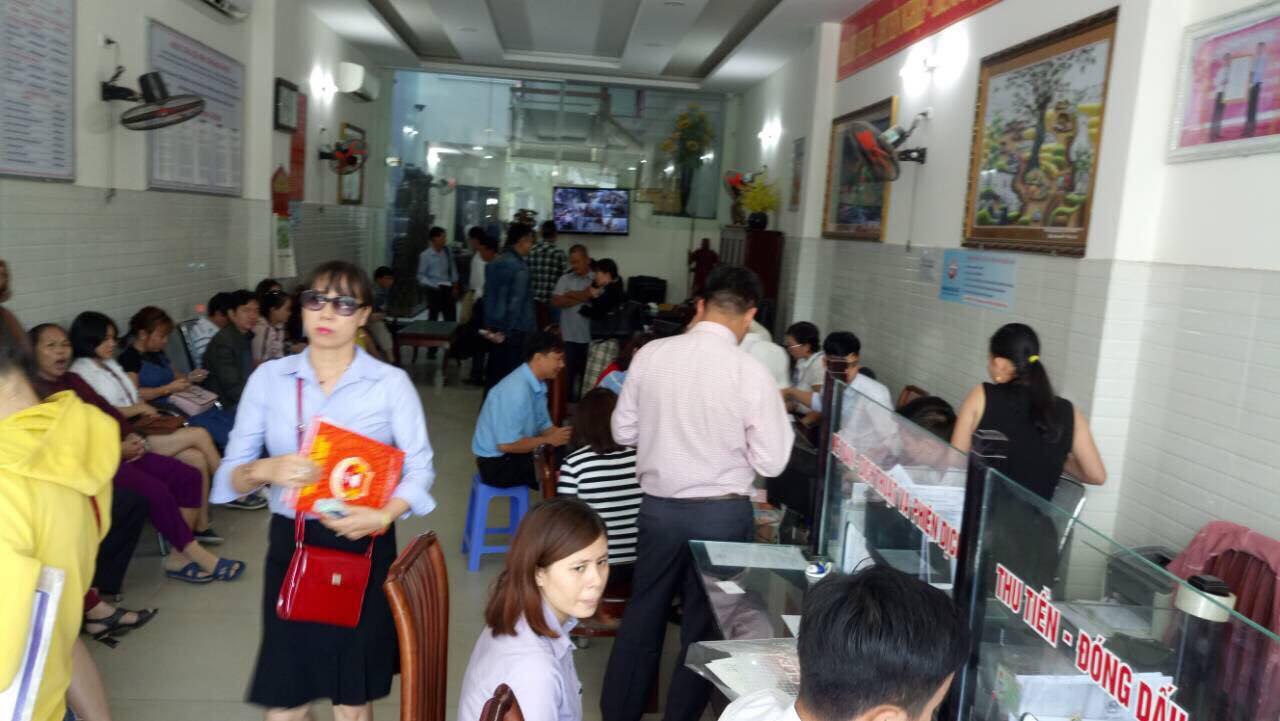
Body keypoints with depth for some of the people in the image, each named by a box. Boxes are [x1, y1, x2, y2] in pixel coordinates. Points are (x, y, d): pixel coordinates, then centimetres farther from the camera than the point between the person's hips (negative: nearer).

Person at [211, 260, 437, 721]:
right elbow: (230, 472, 0)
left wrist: (385, 515, -23)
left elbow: (419, 468, -6)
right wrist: (264, 470, -21)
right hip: (291, 545, 1)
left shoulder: (391, 383, -4)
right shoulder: (268, 378, 1)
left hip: (364, 547, -1)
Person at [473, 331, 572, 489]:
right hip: (497, 463, -8)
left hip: (514, 452, 8)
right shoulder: (517, 390, -26)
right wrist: (549, 440, -17)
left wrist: (565, 436, -8)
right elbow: (506, 444, -26)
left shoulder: (537, 384, 0)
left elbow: (543, 426, 11)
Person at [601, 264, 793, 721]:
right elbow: (771, 463, -10)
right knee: (705, 622, 15)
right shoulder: (750, 372, -16)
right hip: (722, 513, -3)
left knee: (643, 611, 21)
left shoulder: (651, 355, -6)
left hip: (658, 506, 3)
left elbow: (624, 432, 3)